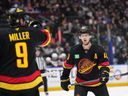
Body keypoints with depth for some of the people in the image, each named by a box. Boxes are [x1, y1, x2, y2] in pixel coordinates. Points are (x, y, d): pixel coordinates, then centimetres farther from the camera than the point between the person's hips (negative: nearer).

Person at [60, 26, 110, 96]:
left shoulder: (99, 50, -15)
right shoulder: (74, 50, -9)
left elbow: (105, 64, -11)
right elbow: (67, 65, 3)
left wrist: (104, 74, -31)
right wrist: (64, 79, 7)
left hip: (97, 82, 0)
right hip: (81, 83, 0)